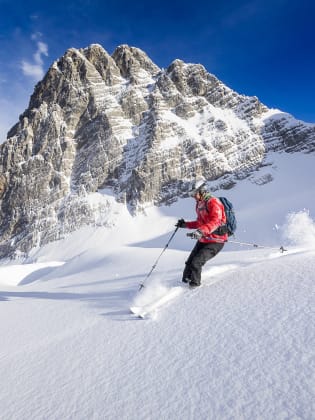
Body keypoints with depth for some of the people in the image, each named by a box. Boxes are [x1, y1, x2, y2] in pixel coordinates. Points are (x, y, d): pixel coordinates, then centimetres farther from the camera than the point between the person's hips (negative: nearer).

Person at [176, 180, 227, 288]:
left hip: (215, 241, -9)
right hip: (203, 240, 9)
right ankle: (185, 281, 25)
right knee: (189, 262, 7)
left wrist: (201, 231, -47)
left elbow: (215, 221, -34)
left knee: (196, 263, -16)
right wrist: (185, 224, 20)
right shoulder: (199, 204, 13)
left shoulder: (213, 202, -17)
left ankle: (194, 285, 4)